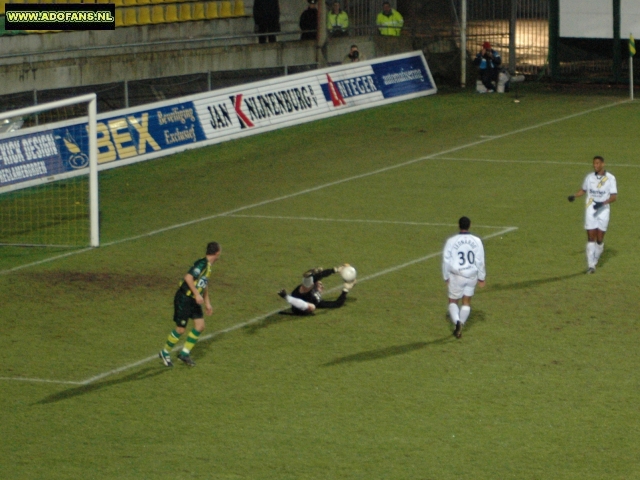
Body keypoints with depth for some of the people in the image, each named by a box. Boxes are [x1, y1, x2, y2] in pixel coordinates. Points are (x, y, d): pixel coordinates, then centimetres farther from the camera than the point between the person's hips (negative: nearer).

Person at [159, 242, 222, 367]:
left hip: (194, 300, 9)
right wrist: (197, 294, -32)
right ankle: (165, 353, 17)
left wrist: (207, 303, 26)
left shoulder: (208, 266, 10)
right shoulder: (202, 264, -20)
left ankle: (184, 353, 15)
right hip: (184, 299, -9)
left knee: (200, 326, 2)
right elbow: (188, 278, -31)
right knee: (180, 329, -3)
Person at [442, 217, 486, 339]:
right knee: (466, 302, 16)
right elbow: (480, 261, -1)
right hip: (472, 275, 2)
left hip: (457, 276, -2)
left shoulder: (451, 241, -8)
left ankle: (457, 322, -15)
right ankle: (459, 328, 15)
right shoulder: (477, 241, -4)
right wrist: (481, 278, 9)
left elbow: (446, 260, -4)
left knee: (453, 301, 10)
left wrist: (446, 277, 8)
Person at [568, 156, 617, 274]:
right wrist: (574, 196, 2)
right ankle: (590, 265, -5)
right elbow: (583, 190, 22)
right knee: (591, 237, -6)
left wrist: (603, 203, -22)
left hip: (603, 211, -1)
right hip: (590, 211, 1)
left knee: (600, 239, 0)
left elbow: (614, 196, -6)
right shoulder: (589, 177, 7)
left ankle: (595, 261, 19)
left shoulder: (610, 178, -2)